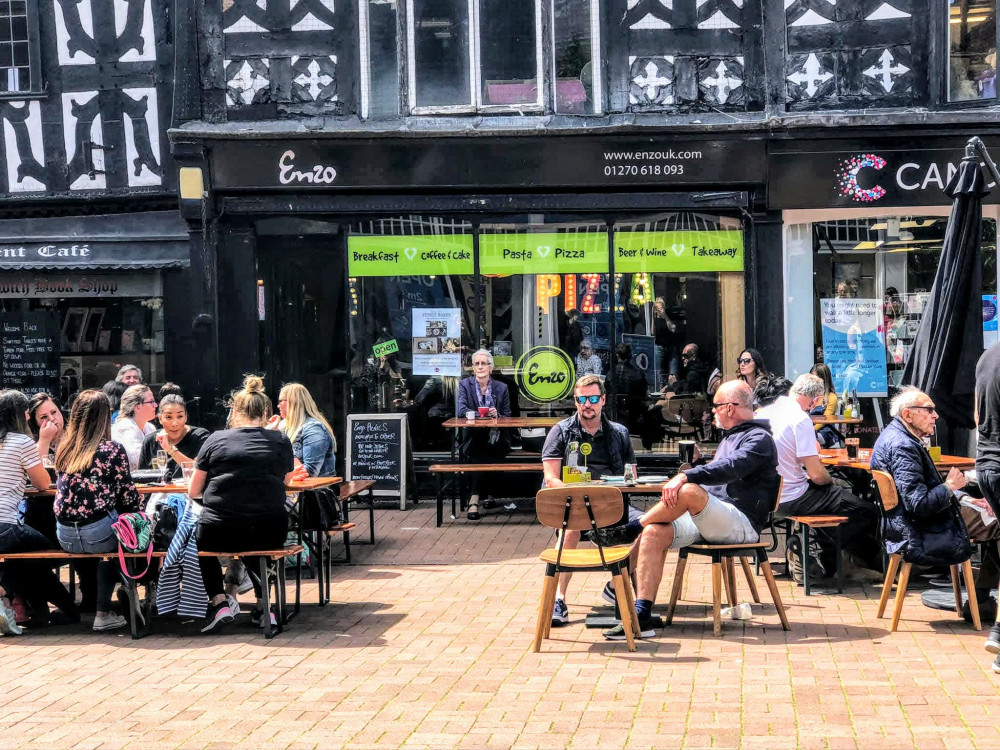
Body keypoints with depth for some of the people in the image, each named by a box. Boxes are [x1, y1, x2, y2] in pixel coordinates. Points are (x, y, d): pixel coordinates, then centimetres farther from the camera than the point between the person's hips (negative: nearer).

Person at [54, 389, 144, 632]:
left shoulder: (63, 449, 6)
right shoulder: (112, 450, -9)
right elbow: (127, 496, -5)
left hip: (65, 536, 5)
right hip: (98, 533, -5)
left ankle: (103, 611, 27)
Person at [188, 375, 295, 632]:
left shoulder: (216, 440, 0)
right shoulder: (281, 441, 4)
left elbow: (193, 492, 8)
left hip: (219, 533, -2)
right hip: (269, 534, 2)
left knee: (199, 535, 32)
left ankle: (218, 602, 17)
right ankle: (262, 606, 28)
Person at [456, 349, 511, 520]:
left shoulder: (501, 388, 11)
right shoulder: (465, 385, 8)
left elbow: (507, 416, 11)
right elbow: (462, 410, -8)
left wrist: (496, 415, -12)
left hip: (495, 439, 1)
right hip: (473, 438, 0)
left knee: (480, 457, -31)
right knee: (476, 453, -34)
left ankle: (474, 499, -25)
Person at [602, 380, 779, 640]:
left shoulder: (759, 439, -4)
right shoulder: (731, 436, 28)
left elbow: (731, 468, -24)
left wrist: (687, 476, -36)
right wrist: (697, 463, 19)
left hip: (741, 523, -9)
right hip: (711, 519, 9)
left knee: (689, 491, -35)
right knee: (656, 532, -17)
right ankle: (641, 617, -23)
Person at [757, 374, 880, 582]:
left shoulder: (764, 412, 6)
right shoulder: (800, 419, -19)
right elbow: (817, 474, -19)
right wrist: (830, 480, 4)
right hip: (792, 500, -9)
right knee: (868, 512, -6)